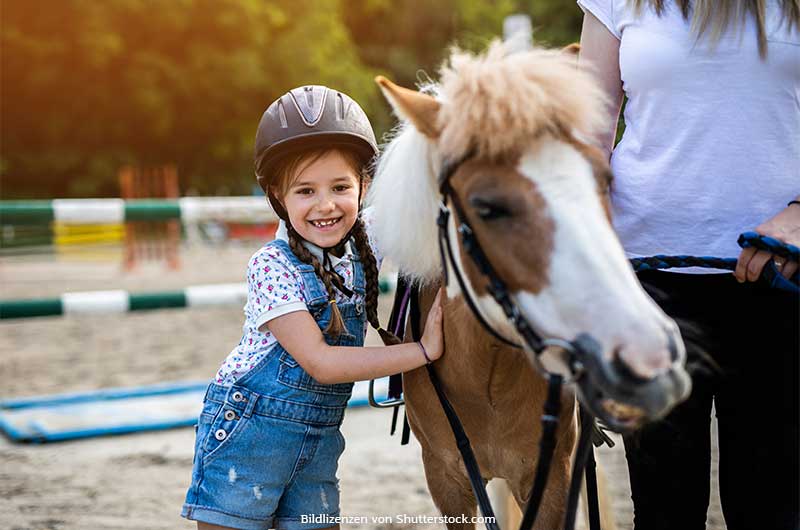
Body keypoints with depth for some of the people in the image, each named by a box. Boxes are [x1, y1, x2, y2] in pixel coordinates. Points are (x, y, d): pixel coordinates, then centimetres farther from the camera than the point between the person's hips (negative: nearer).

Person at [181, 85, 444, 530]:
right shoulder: (272, 265, -18)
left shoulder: (367, 238, -1)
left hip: (320, 437, 6)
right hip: (248, 431, -5)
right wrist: (423, 350, -21)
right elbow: (321, 363, -22)